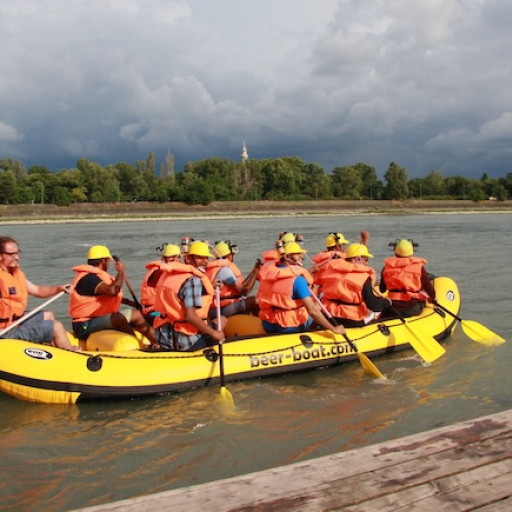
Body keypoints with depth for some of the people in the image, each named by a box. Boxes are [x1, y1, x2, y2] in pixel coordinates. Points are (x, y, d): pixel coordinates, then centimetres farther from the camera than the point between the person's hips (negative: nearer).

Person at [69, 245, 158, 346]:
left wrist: (129, 302, 12)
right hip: (85, 327, -11)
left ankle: (156, 344, 13)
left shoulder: (96, 275, 15)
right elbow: (112, 291, -34)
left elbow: (111, 297, 24)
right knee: (118, 318, -35)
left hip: (99, 318, 11)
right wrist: (121, 272, -20)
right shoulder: (88, 278, -20)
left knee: (136, 314, 9)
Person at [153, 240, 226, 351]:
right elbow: (190, 316, -25)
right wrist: (213, 333, -16)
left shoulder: (170, 274, 9)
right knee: (222, 320, 11)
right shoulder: (193, 280, -16)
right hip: (185, 342, -8)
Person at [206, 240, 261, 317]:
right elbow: (243, 291, -17)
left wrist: (253, 271, 14)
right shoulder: (224, 270, -15)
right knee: (255, 301, -21)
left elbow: (240, 285, 14)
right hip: (222, 309, -11)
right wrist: (255, 273, -10)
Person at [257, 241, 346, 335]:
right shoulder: (297, 279, -18)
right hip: (290, 328, -6)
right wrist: (334, 328, -14)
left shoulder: (266, 273, -1)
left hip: (267, 327, 6)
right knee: (317, 306, 16)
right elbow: (312, 310, -22)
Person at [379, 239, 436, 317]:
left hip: (393, 308, 2)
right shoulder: (419, 267, -3)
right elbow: (429, 288, 2)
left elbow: (382, 290, 13)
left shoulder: (387, 267, 4)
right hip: (413, 309, -2)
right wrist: (433, 298, 23)